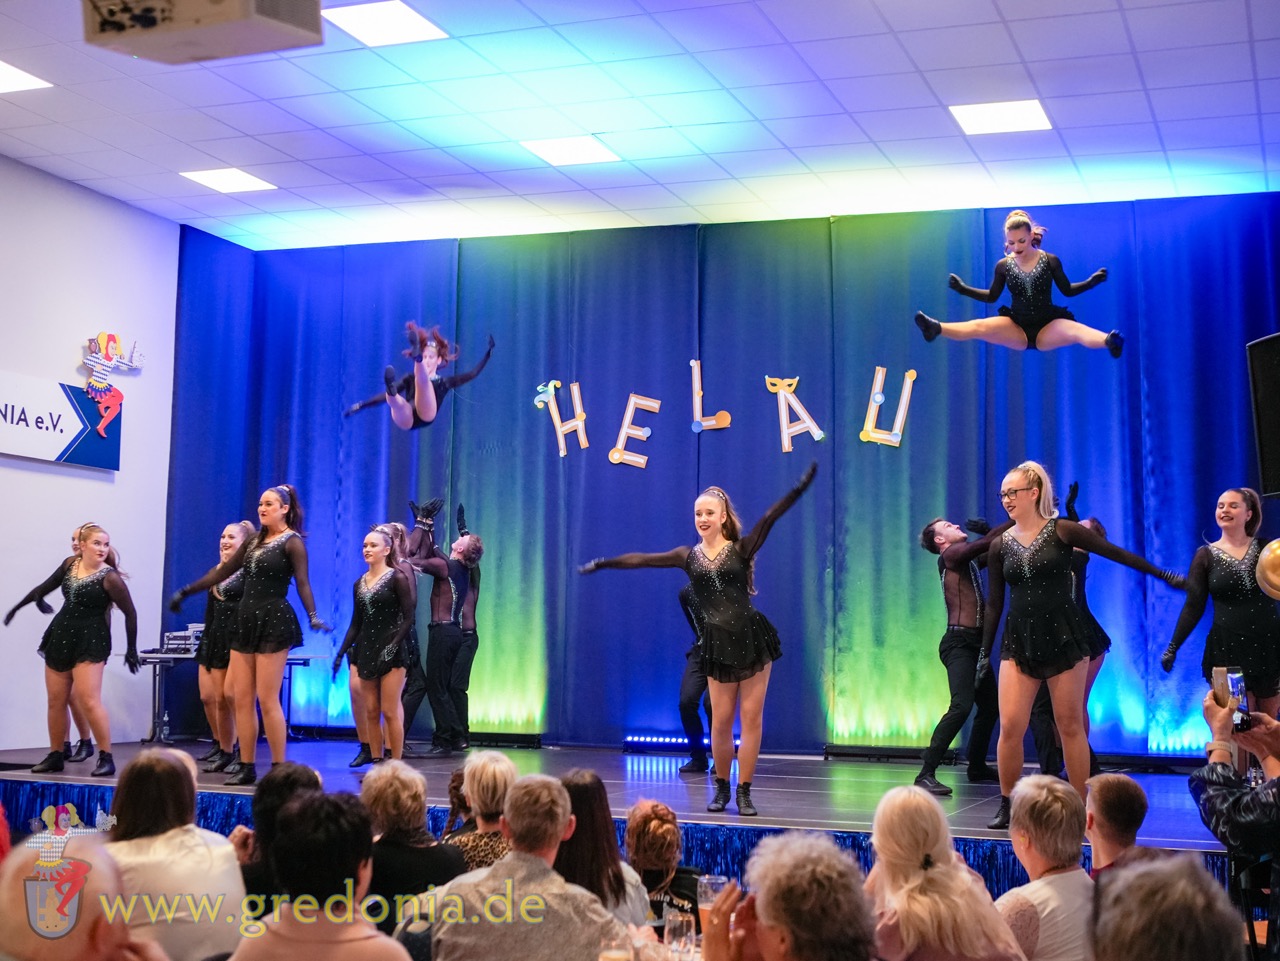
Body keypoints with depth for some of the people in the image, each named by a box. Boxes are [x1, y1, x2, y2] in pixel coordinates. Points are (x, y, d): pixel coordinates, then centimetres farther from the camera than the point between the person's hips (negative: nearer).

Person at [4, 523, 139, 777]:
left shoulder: (109, 577, -14)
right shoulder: (70, 564, 4)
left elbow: (130, 613, -9)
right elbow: (46, 587, 20)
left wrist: (131, 649, -7)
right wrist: (17, 607, 28)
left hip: (91, 641, -6)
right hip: (60, 636, 6)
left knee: (89, 701, -14)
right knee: (56, 701, 11)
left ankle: (106, 758, -7)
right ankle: (56, 756, 23)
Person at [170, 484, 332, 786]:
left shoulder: (292, 542, -5)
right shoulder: (254, 542, 16)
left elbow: (302, 582, -16)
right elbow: (223, 571, 20)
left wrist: (313, 615, -32)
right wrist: (186, 591, 19)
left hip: (274, 622, -7)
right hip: (247, 620, 7)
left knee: (267, 700, -8)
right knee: (241, 699, 4)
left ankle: (279, 769, -1)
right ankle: (247, 767, 10)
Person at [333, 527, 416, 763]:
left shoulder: (397, 578, -5)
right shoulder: (360, 583, 12)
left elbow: (408, 617, -8)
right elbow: (356, 623, 14)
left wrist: (393, 646, -18)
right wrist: (341, 653, 7)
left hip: (390, 653, -6)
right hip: (366, 651, 6)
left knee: (389, 712, -6)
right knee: (371, 712, 6)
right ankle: (376, 764, 11)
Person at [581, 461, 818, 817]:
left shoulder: (741, 549, 0)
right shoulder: (689, 556, 8)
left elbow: (769, 518, -12)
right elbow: (642, 559, 11)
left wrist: (799, 488, -23)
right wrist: (603, 563, 12)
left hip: (751, 636, -2)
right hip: (718, 643, 2)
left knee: (751, 716, 1)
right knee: (721, 720, 2)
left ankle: (744, 793, 8)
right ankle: (721, 788, 20)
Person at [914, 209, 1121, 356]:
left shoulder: (1050, 261, -3)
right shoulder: (1003, 265, 2)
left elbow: (1067, 290, 6)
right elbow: (992, 297, 13)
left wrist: (1090, 282, -8)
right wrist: (963, 289, 5)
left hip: (1047, 329, -1)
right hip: (1017, 331, 2)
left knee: (1074, 330, -34)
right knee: (980, 327, -24)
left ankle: (1108, 342, -61)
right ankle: (936, 330, -46)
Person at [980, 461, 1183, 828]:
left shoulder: (1062, 531, -3)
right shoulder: (1000, 545, 6)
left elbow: (1117, 554, 2)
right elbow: (994, 602, 11)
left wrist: (1165, 575, 3)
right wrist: (985, 652, 11)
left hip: (1063, 637, -2)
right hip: (1019, 640, 2)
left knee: (1071, 725, 2)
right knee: (1010, 727, -6)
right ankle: (1007, 805, 9)